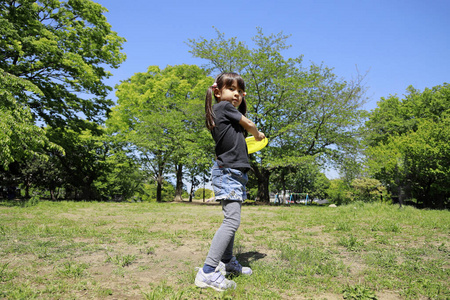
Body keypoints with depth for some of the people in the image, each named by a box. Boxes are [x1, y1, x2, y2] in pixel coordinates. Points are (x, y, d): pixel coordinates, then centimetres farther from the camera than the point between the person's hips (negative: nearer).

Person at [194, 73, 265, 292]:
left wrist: (241, 100, 28)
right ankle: (208, 272, -20)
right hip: (227, 172, -11)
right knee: (232, 221, -18)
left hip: (234, 173, 11)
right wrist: (257, 134, 21)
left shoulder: (229, 110, 18)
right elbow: (249, 125, 2)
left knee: (231, 220, 17)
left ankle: (227, 261, 30)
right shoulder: (223, 106, -7)